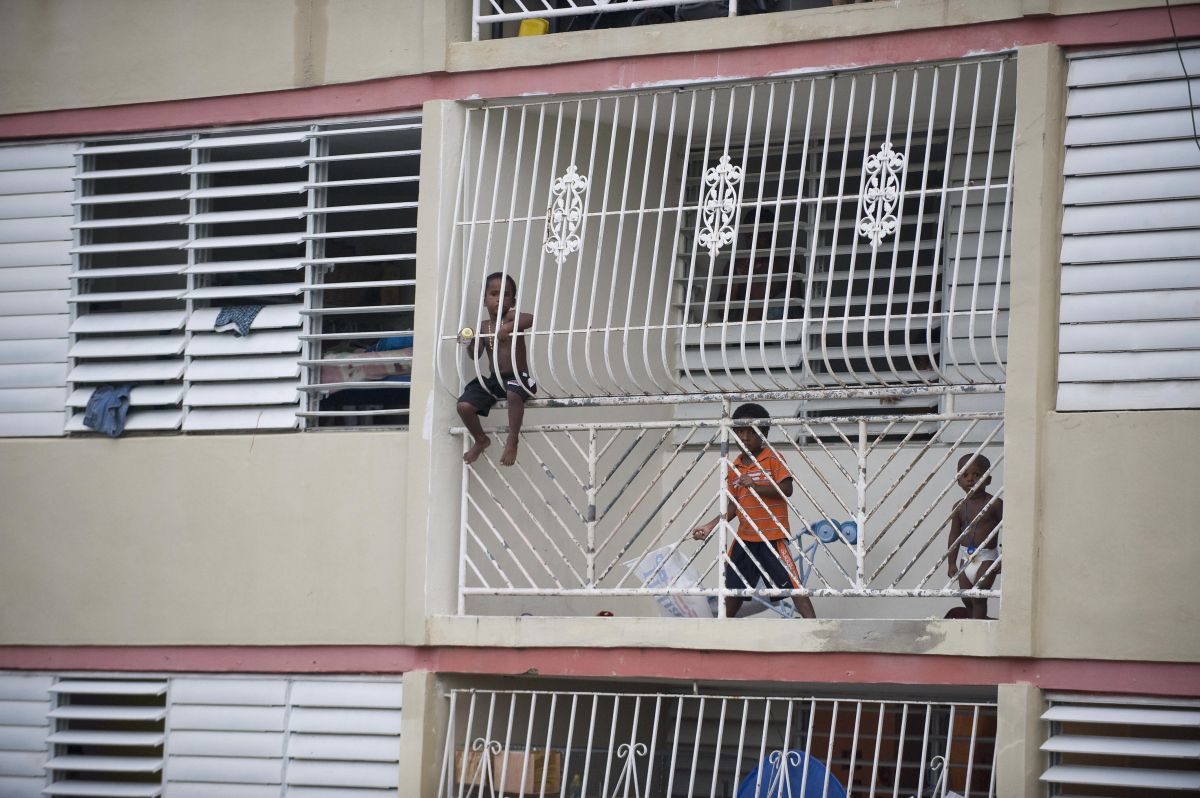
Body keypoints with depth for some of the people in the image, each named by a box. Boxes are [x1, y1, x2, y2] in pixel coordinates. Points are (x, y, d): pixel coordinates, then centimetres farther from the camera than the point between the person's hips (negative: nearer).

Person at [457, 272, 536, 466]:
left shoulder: (511, 316, -3)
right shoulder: (484, 326, 10)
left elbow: (530, 319, -25)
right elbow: (475, 354, 2)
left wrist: (509, 327, -37)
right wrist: (471, 342, -18)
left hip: (517, 377, -5)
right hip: (493, 379, 5)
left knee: (514, 394, -41)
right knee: (464, 405, -11)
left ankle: (512, 441, -25)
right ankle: (481, 440, 16)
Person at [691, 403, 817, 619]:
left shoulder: (773, 459, -6)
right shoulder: (734, 467, 12)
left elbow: (786, 489, -17)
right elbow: (734, 505, 16)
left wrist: (754, 486, -24)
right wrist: (710, 526, 7)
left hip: (772, 536, -6)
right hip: (744, 538, 6)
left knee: (791, 584, -12)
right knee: (733, 588, 13)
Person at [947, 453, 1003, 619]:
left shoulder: (994, 504, -9)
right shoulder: (960, 507, 4)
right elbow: (954, 535, 8)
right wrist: (951, 562, 4)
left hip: (986, 557, -5)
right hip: (965, 556, 5)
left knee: (978, 598, -12)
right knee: (966, 598, 10)